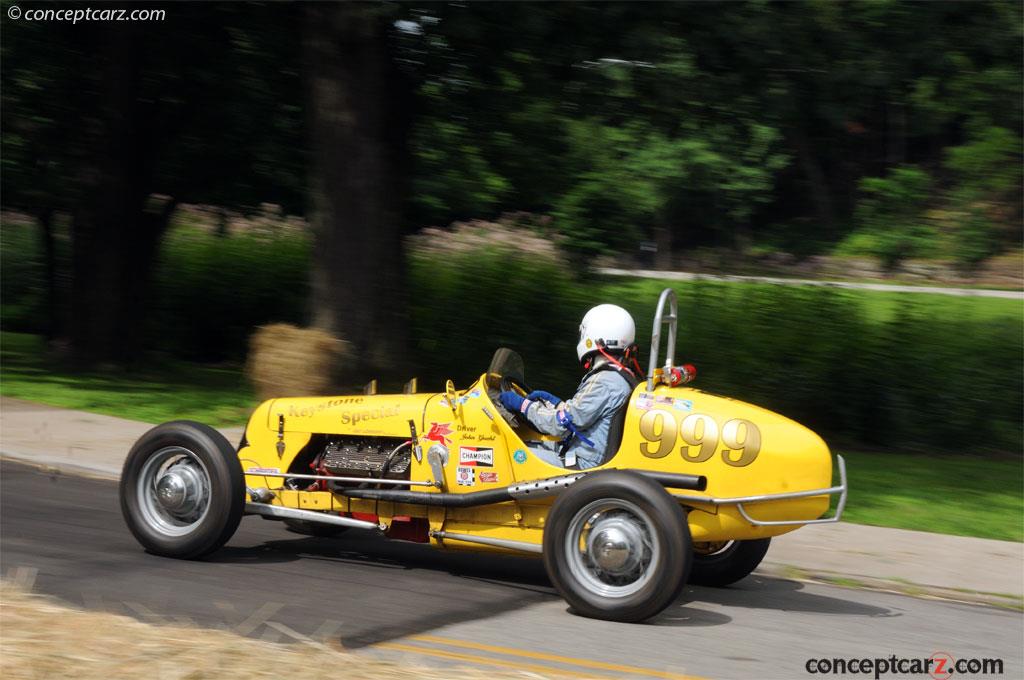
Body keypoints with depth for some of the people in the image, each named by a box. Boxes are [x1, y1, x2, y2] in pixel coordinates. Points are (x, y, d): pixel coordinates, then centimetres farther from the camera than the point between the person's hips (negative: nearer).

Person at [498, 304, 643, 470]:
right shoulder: (624, 376, 8)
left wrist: (524, 405, -9)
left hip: (583, 464, -10)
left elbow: (561, 424, -20)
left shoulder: (604, 382, -22)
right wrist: (553, 401, 20)